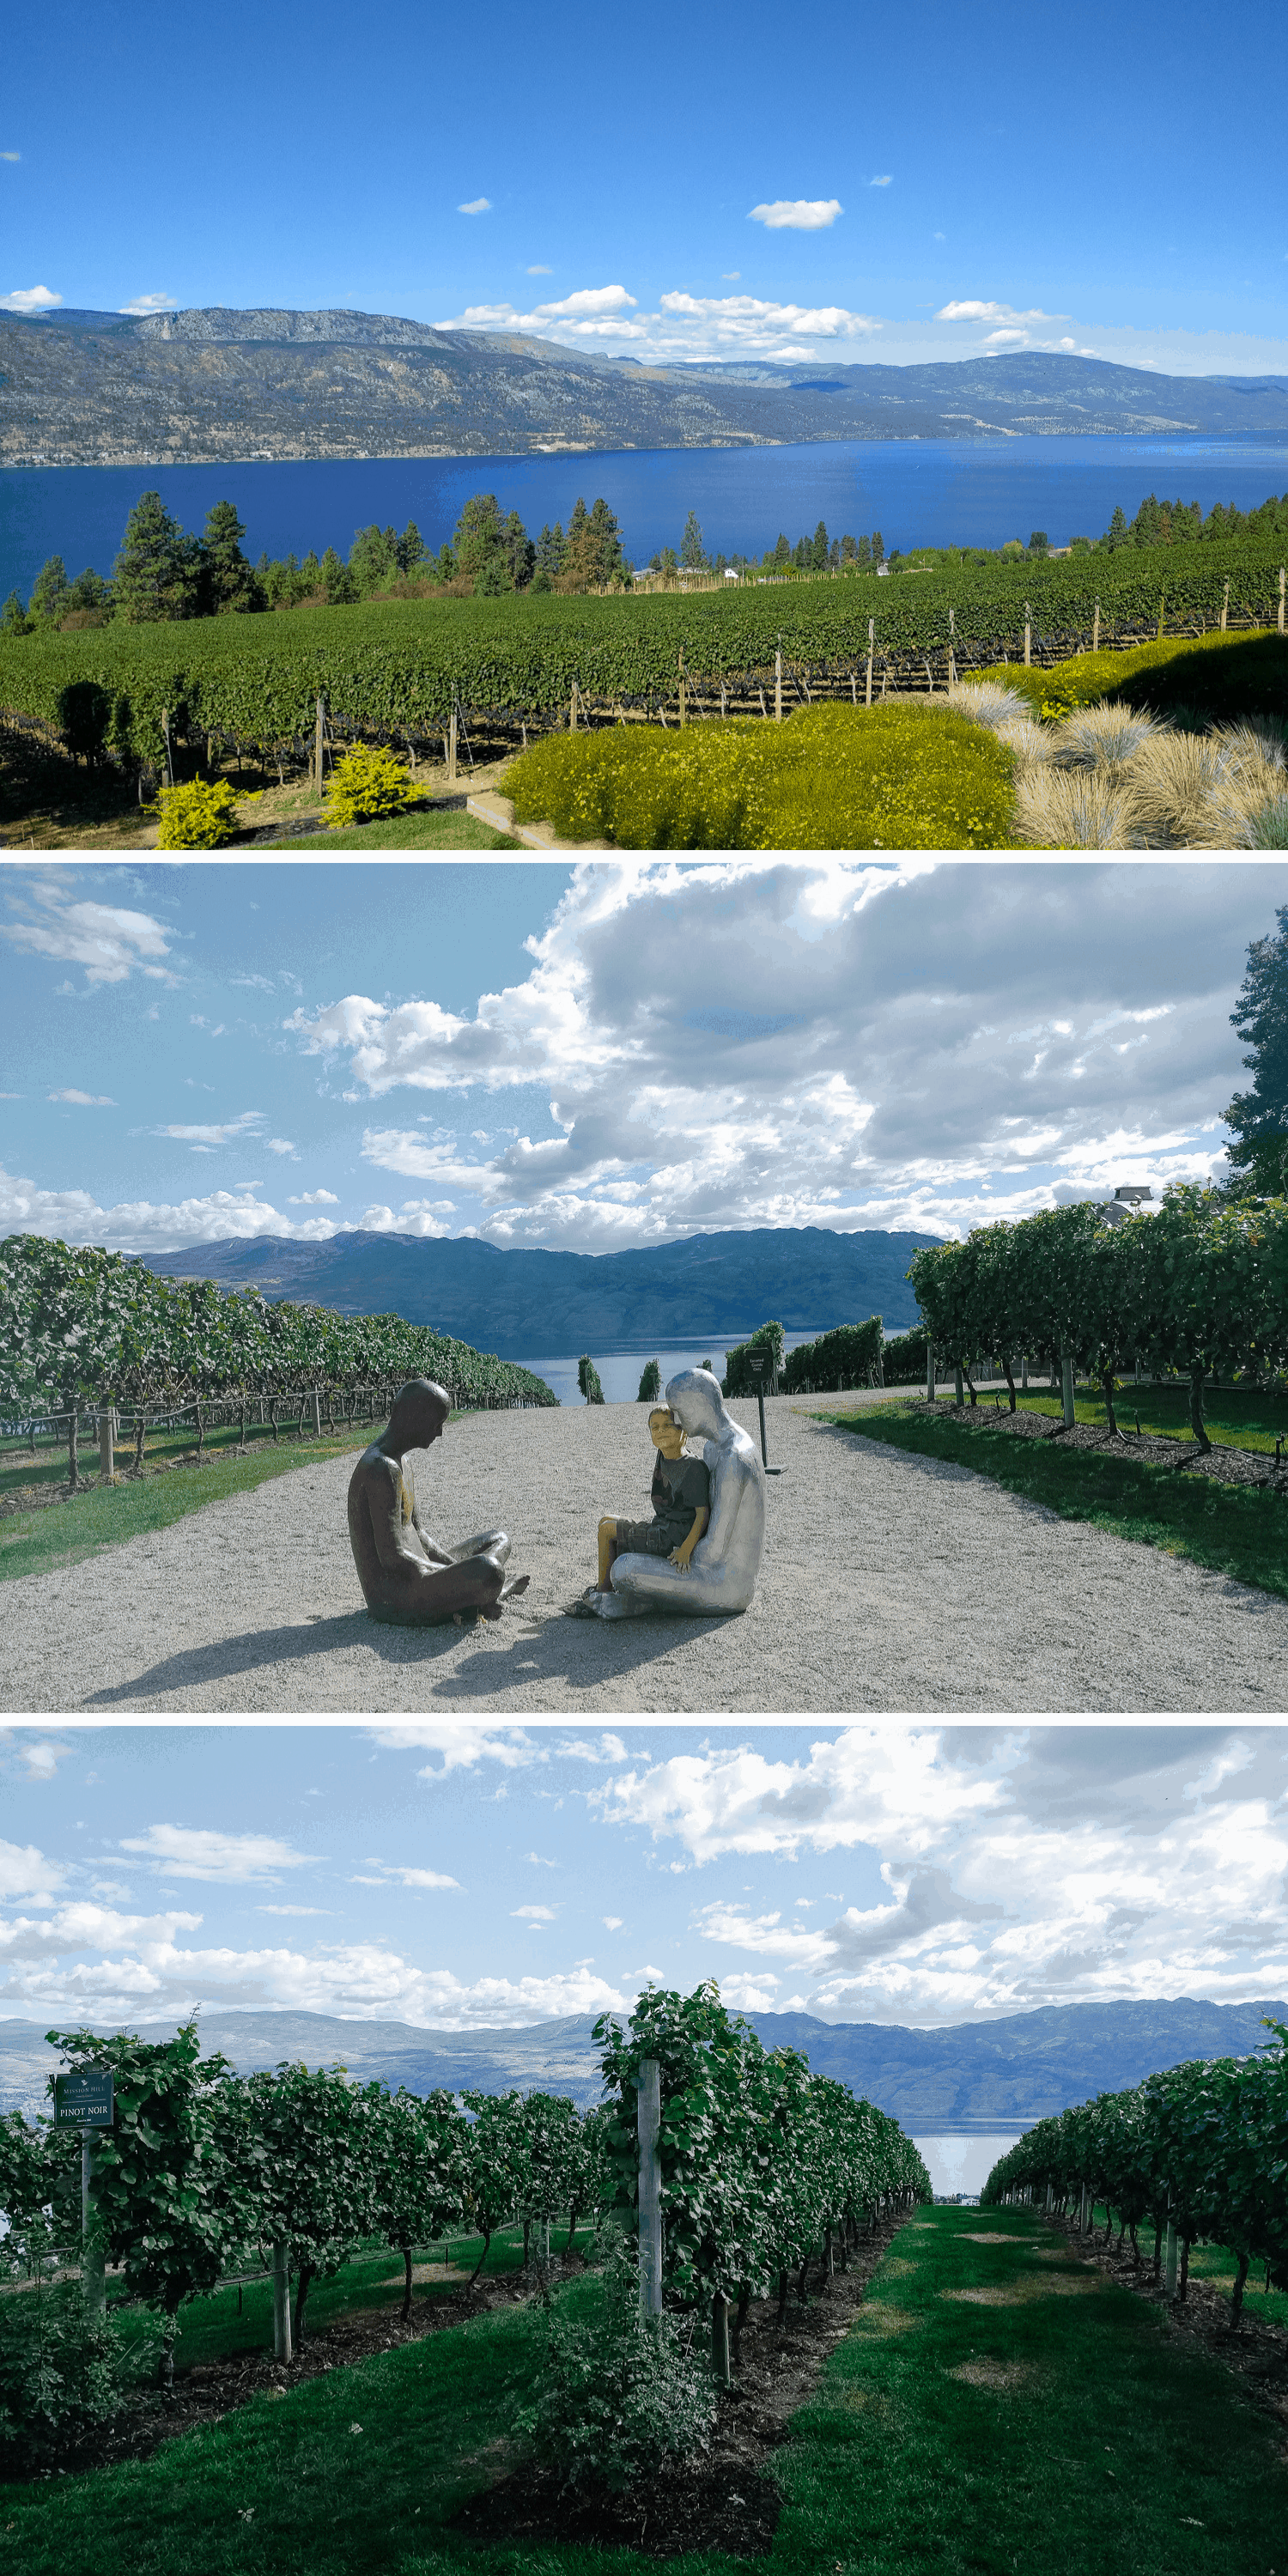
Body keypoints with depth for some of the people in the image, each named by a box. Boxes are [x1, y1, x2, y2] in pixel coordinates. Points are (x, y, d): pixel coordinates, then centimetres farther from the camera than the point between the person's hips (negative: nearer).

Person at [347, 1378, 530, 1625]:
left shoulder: (400, 1461, 17)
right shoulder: (381, 1468, -18)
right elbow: (391, 1557, -24)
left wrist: (460, 1572, 4)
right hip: (391, 1598, -11)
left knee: (498, 1540, 25)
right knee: (488, 1571, -35)